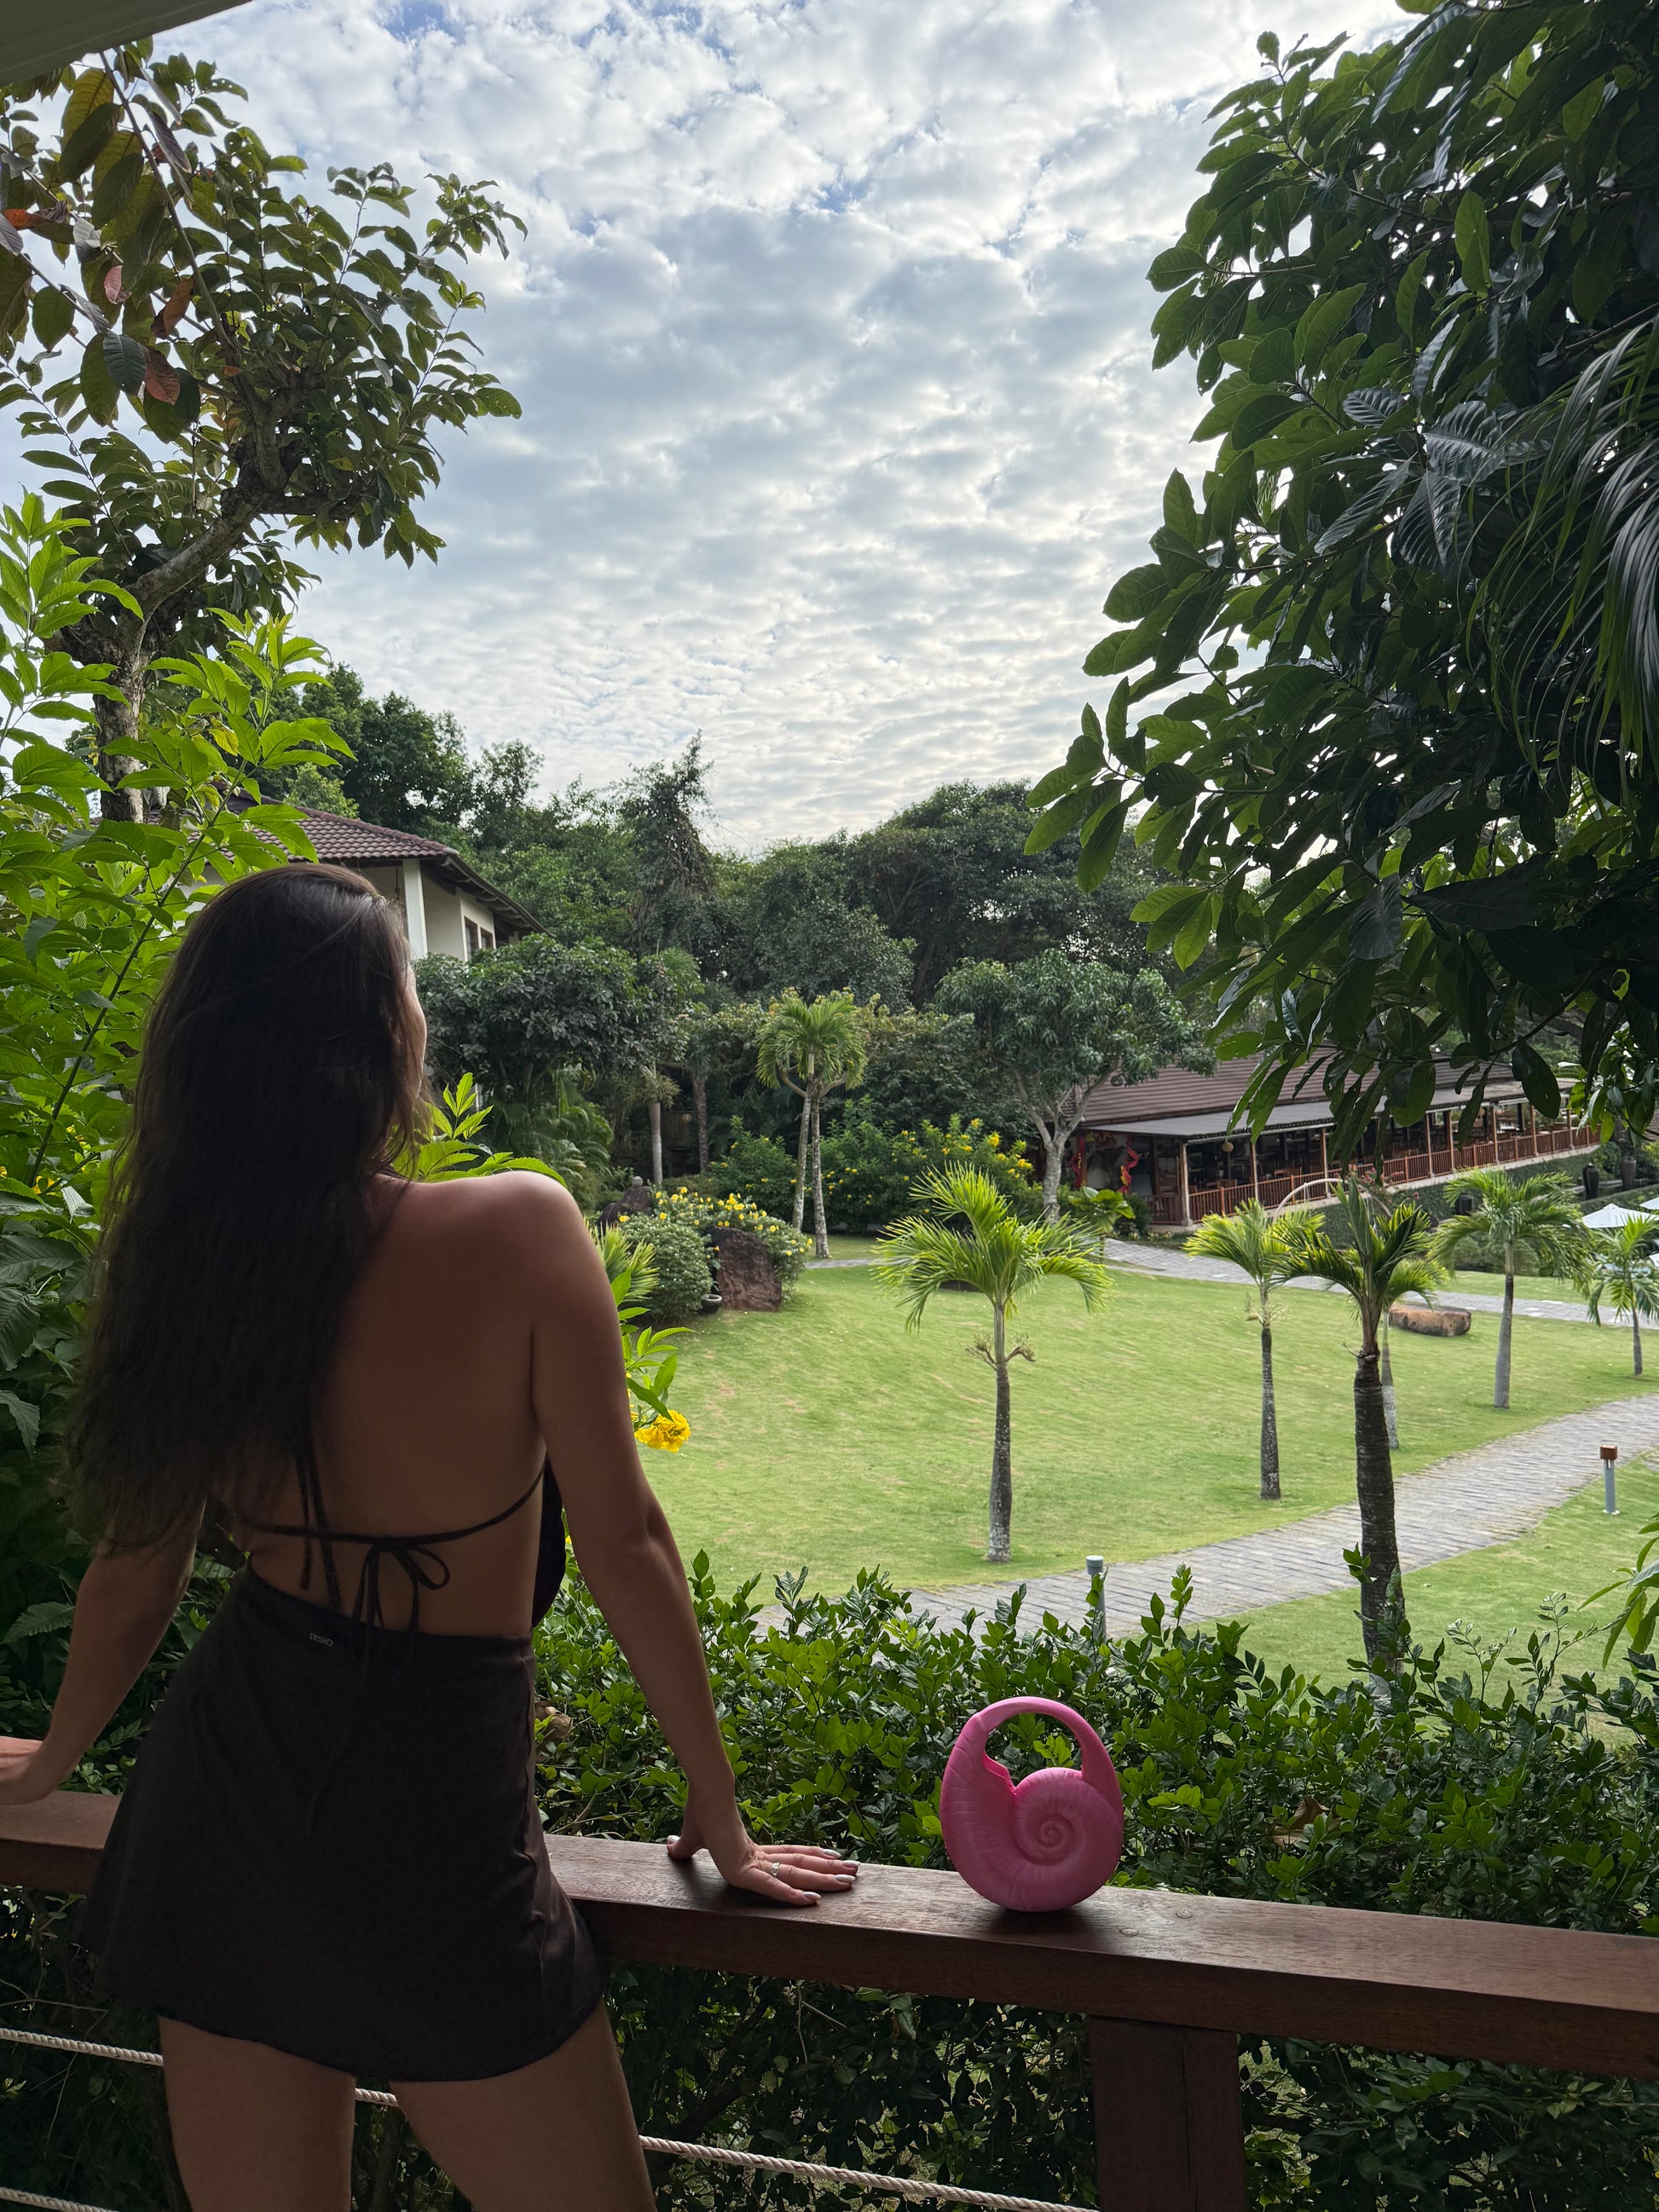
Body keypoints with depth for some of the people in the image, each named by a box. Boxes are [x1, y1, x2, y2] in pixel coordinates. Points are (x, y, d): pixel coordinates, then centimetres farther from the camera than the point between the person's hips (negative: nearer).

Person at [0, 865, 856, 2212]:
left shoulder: (193, 1262, -7)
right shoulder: (519, 1232, -21)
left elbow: (136, 1573, 4)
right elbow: (623, 1542, -15)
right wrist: (719, 1818, -2)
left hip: (220, 1786, 6)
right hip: (431, 1820, -5)